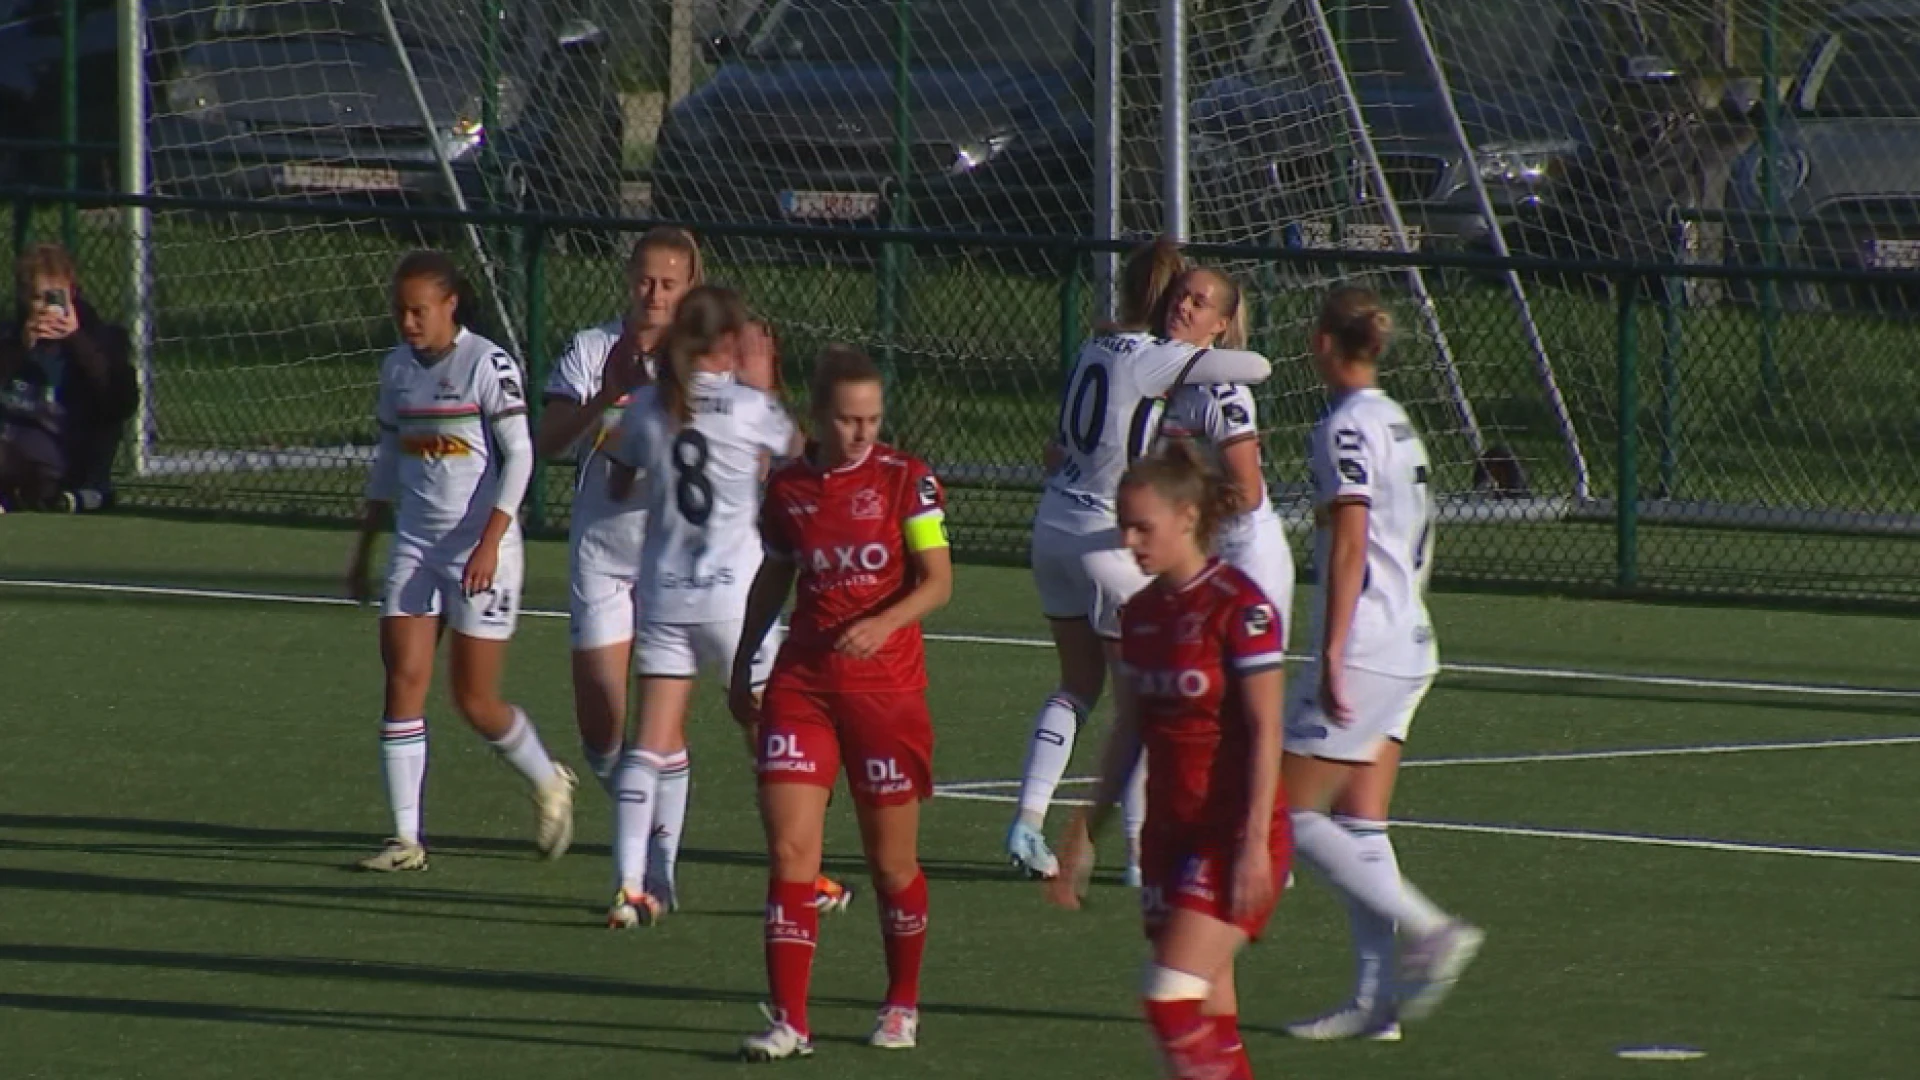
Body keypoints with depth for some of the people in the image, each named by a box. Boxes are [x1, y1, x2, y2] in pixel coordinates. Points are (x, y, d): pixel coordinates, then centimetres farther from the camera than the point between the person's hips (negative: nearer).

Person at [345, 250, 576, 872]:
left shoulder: (487, 365, -10)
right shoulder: (398, 370, 8)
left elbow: (519, 455, -12)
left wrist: (490, 541, -19)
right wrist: (364, 549, 18)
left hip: (481, 550, -5)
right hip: (415, 547, 6)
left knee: (475, 700, -2)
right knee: (404, 681, -7)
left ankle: (549, 785, 27)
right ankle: (406, 839, -6)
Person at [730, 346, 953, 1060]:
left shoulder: (905, 480, -4)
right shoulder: (787, 489, 5)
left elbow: (937, 580, -9)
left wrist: (884, 623, -26)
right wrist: (741, 667, 21)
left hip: (888, 686, -2)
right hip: (801, 684, 2)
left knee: (891, 860, 5)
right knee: (788, 847, -8)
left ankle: (903, 1006, 27)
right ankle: (789, 1021, -6)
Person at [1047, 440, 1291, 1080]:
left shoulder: (1240, 609, -13)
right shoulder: (1141, 614, 9)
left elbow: (1265, 732, -15)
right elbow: (1128, 734, 15)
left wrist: (1255, 845, -19)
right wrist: (1086, 835, 14)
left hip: (1234, 837, -7)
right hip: (1170, 833, 7)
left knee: (1172, 998, -17)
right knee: (1208, 1017, 7)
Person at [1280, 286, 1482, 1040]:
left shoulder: (1346, 427, -13)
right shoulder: (1399, 425, 14)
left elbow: (1350, 542, -19)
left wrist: (1331, 655, -21)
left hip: (1363, 649, -9)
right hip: (1410, 647, 9)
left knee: (1292, 815, -5)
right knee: (1358, 823, 9)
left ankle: (1431, 932, -11)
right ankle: (1377, 996, 5)